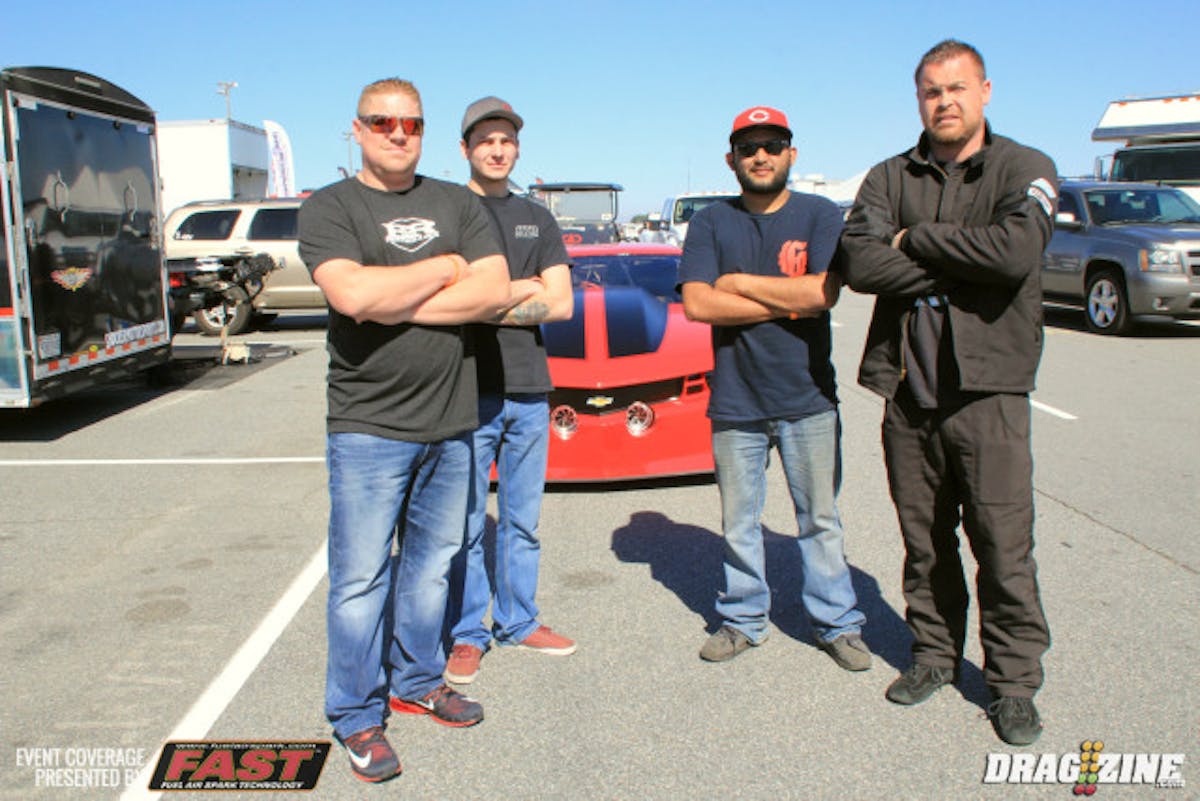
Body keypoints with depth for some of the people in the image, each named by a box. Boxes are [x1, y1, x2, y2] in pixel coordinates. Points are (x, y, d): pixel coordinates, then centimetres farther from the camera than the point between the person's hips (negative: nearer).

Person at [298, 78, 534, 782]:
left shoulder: (458, 204, 11)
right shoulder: (330, 207, 0)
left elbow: (496, 293, -4)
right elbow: (352, 294, -20)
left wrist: (394, 303, -12)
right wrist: (446, 269, -7)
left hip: (451, 420, 4)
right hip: (368, 426, -4)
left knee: (431, 562, 14)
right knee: (360, 578, 2)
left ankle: (416, 681, 32)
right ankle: (358, 717, 18)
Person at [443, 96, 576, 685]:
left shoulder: (537, 219, 15)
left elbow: (562, 305, 5)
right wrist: (529, 291, -7)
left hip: (529, 391, 4)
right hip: (467, 389, -4)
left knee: (522, 521, 12)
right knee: (465, 525, 2)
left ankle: (518, 621, 27)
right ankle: (466, 634, 16)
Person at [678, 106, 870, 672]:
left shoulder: (821, 216, 2)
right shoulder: (710, 223, 4)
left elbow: (821, 292, -14)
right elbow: (696, 304, -9)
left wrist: (739, 283, -8)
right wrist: (788, 302, -11)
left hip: (808, 399, -1)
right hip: (735, 403, 1)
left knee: (820, 519, 8)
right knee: (738, 522, 10)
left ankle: (837, 623, 23)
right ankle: (743, 620, 26)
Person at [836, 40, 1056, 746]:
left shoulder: (1025, 169, 4)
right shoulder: (890, 178, 11)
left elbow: (1015, 250, -18)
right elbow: (860, 263, -8)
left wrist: (917, 240, -8)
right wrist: (961, 261, -11)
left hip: (988, 390, -2)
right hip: (909, 390, 3)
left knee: (1004, 546, 1)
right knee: (924, 542, 12)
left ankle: (1014, 680, 17)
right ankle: (936, 654, 29)